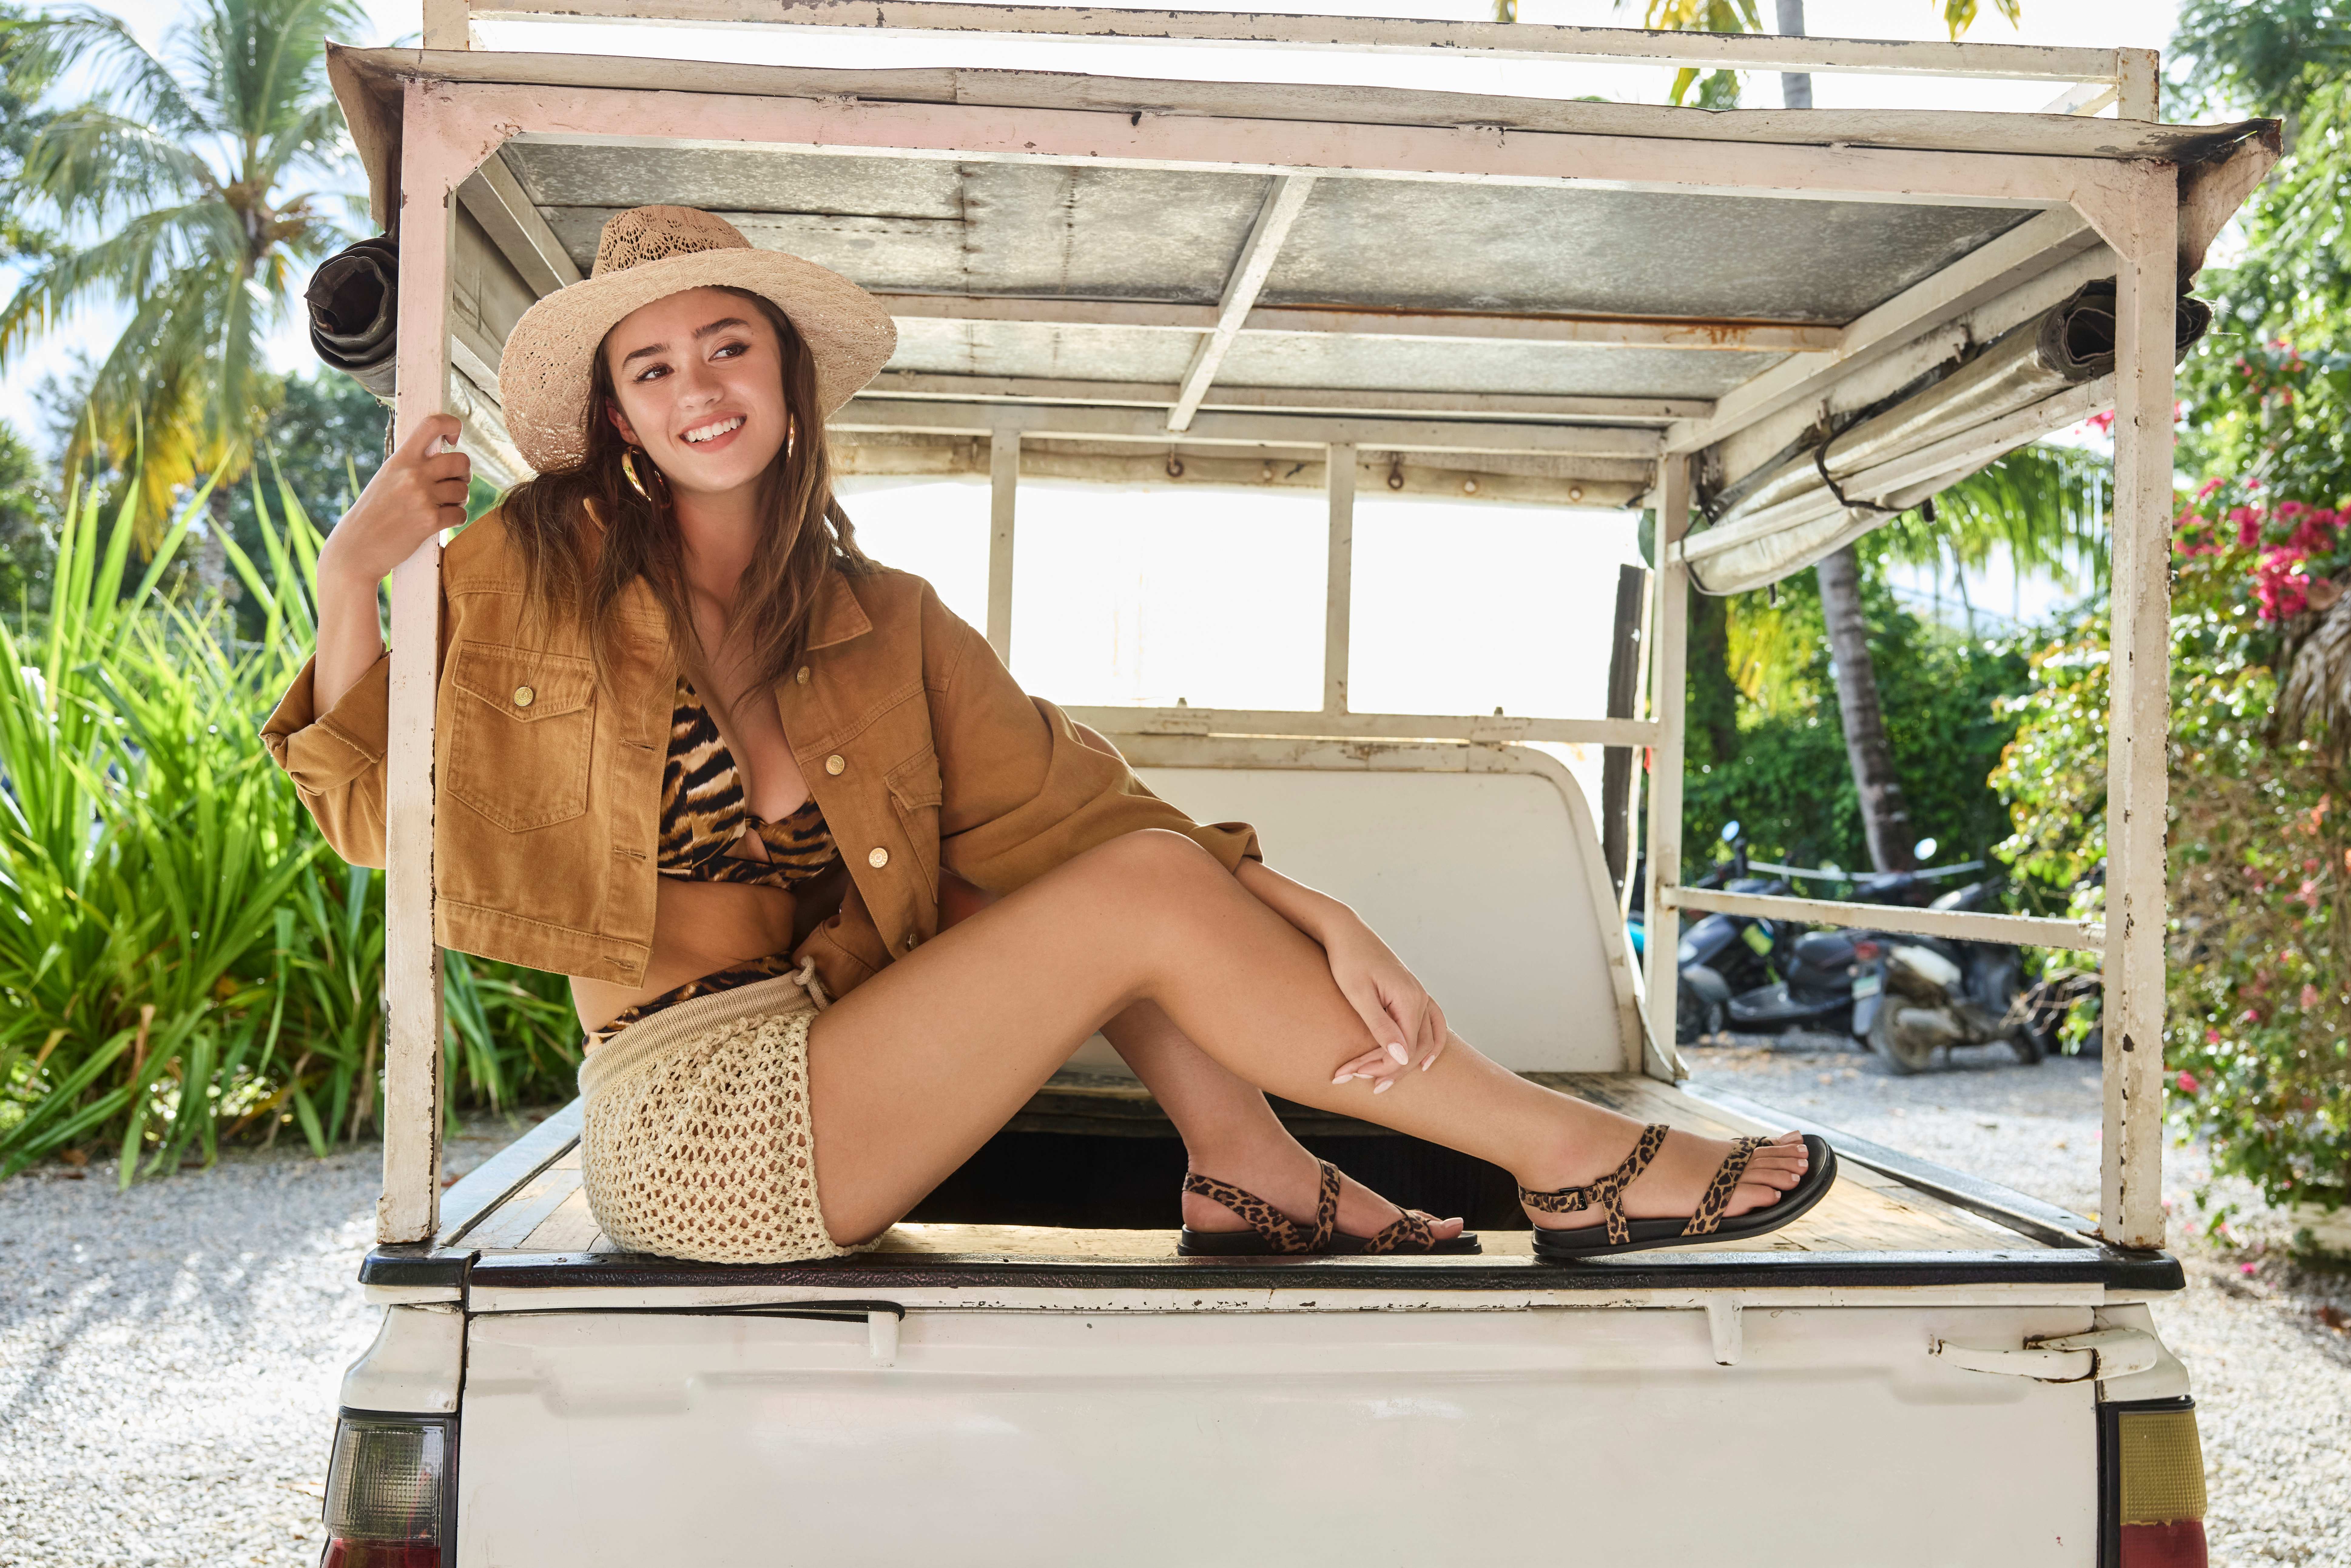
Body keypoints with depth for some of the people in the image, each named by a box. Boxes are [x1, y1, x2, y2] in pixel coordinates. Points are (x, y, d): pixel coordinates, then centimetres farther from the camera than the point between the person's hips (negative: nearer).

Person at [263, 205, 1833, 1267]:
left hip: (826, 1056, 5)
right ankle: (1576, 1164, -13)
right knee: (1146, 892, -17)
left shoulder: (881, 623, 7)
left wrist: (1313, 917, -15)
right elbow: (378, 808, 1)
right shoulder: (533, 576, -2)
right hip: (690, 1119, -5)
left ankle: (1248, 1170, -8)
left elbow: (1065, 799, -3)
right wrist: (353, 573, -13)